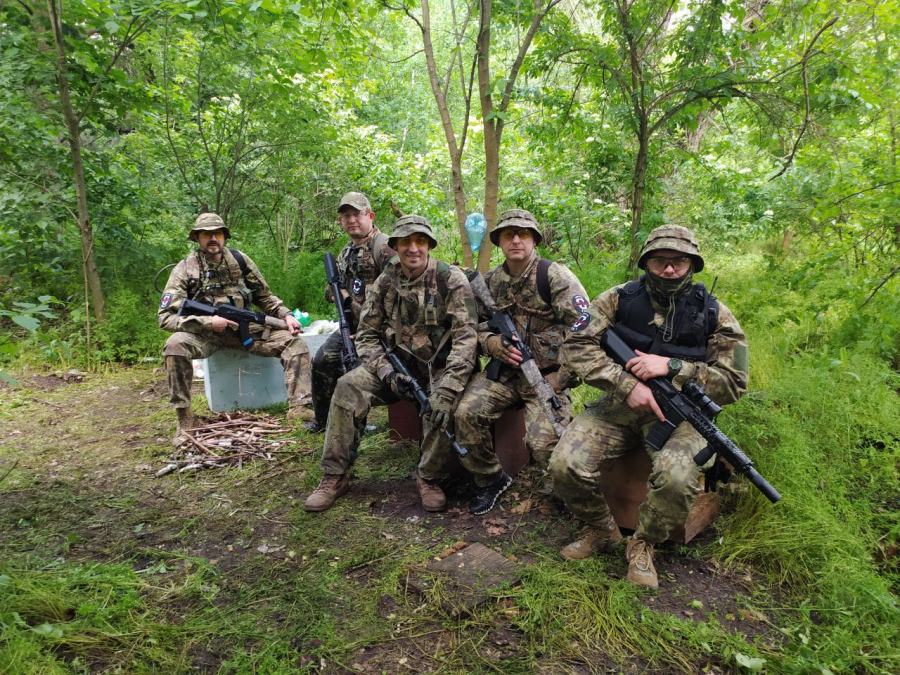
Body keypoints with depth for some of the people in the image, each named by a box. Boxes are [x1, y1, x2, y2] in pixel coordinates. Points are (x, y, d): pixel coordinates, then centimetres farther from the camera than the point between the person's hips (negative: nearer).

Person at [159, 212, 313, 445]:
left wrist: (287, 316, -5)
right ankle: (185, 417, -22)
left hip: (244, 328, 3)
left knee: (294, 342, -15)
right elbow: (165, 316, -12)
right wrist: (208, 322, -22)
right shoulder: (186, 269, -6)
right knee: (176, 344, -34)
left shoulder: (240, 260, 3)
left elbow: (265, 297, 13)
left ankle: (300, 407, -18)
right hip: (205, 331, -3)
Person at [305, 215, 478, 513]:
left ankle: (429, 479, -7)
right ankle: (334, 477, -7)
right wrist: (386, 372, -17)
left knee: (442, 406, -33)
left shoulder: (451, 279, -13)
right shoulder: (385, 282, -1)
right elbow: (367, 335, 3)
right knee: (348, 387, -19)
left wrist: (445, 392, -30)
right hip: (396, 362, 4)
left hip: (438, 365, -3)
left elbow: (465, 338, -20)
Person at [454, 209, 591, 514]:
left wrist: (559, 378, -17)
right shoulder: (491, 281, 10)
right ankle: (490, 480, 6)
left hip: (547, 374, -5)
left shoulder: (554, 276, -9)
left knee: (544, 442, -24)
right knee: (467, 412, -19)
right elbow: (476, 325, 18)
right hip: (504, 370, 5)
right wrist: (491, 342, -7)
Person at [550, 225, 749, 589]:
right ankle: (601, 531, 10)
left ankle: (643, 544, 0)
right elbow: (577, 344, -10)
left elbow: (734, 384, -6)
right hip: (621, 404, 1)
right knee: (565, 464, -22)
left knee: (677, 477, -33)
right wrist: (627, 385, -20)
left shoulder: (714, 315, -2)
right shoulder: (620, 298, -2)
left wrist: (671, 367, -19)